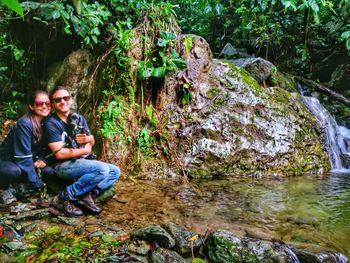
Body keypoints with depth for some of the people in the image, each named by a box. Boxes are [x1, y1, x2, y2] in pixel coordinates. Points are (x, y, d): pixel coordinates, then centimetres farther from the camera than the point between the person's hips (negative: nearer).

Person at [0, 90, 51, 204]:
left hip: (27, 163, 7)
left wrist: (41, 159, -16)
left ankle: (19, 183, 10)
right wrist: (37, 184, -25)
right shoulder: (24, 124, -26)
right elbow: (23, 157, -28)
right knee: (13, 171, -39)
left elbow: (44, 148, 7)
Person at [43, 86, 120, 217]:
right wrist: (85, 150, -10)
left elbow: (92, 142, 13)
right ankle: (63, 197, -18)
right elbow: (59, 153, -19)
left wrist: (88, 139, -13)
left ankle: (88, 195, -10)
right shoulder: (51, 123, -13)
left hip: (80, 162, 8)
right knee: (102, 169, -28)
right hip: (63, 165, -8)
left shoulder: (79, 118, 9)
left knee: (115, 171, -1)